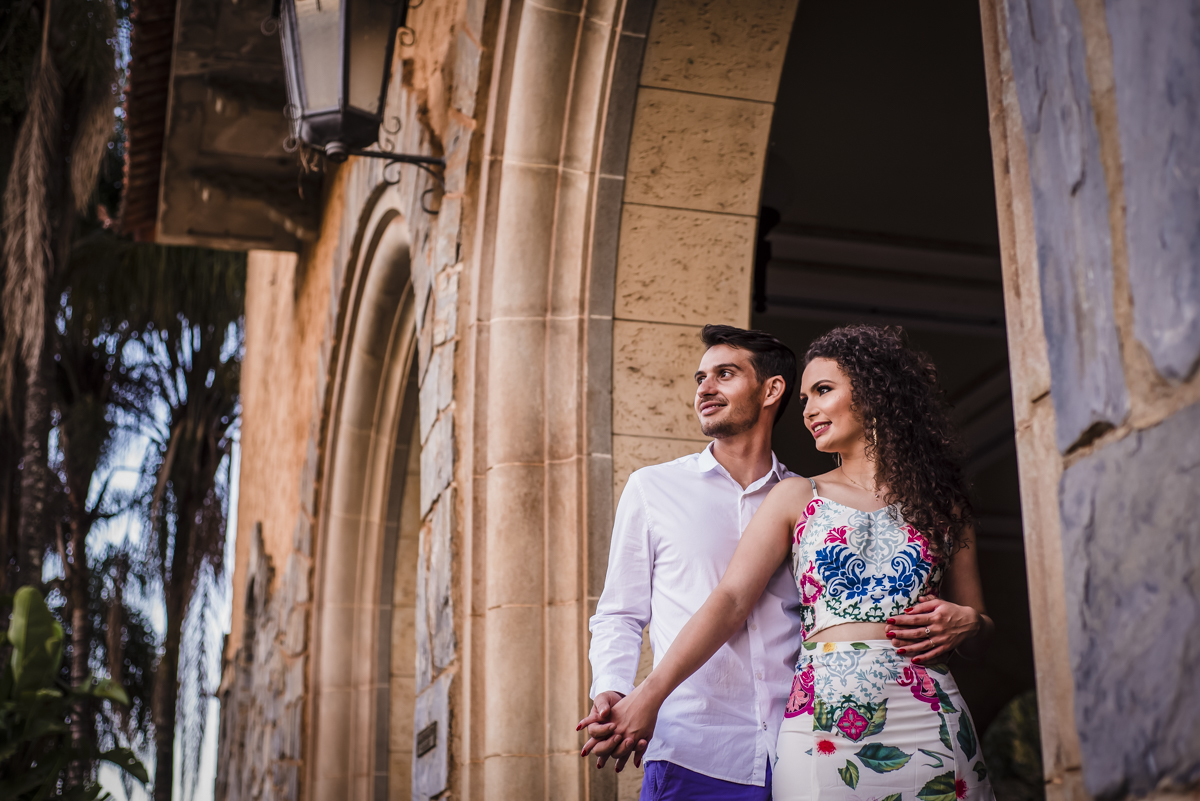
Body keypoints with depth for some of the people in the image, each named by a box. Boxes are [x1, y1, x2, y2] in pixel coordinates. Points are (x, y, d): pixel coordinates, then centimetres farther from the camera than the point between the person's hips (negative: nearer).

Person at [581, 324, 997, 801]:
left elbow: (979, 631, 17)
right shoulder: (796, 499, 11)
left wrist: (965, 622, -7)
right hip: (824, 729, -1)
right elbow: (730, 600, -1)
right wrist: (649, 696, -14)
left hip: (928, 724, 1)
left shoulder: (939, 503, 12)